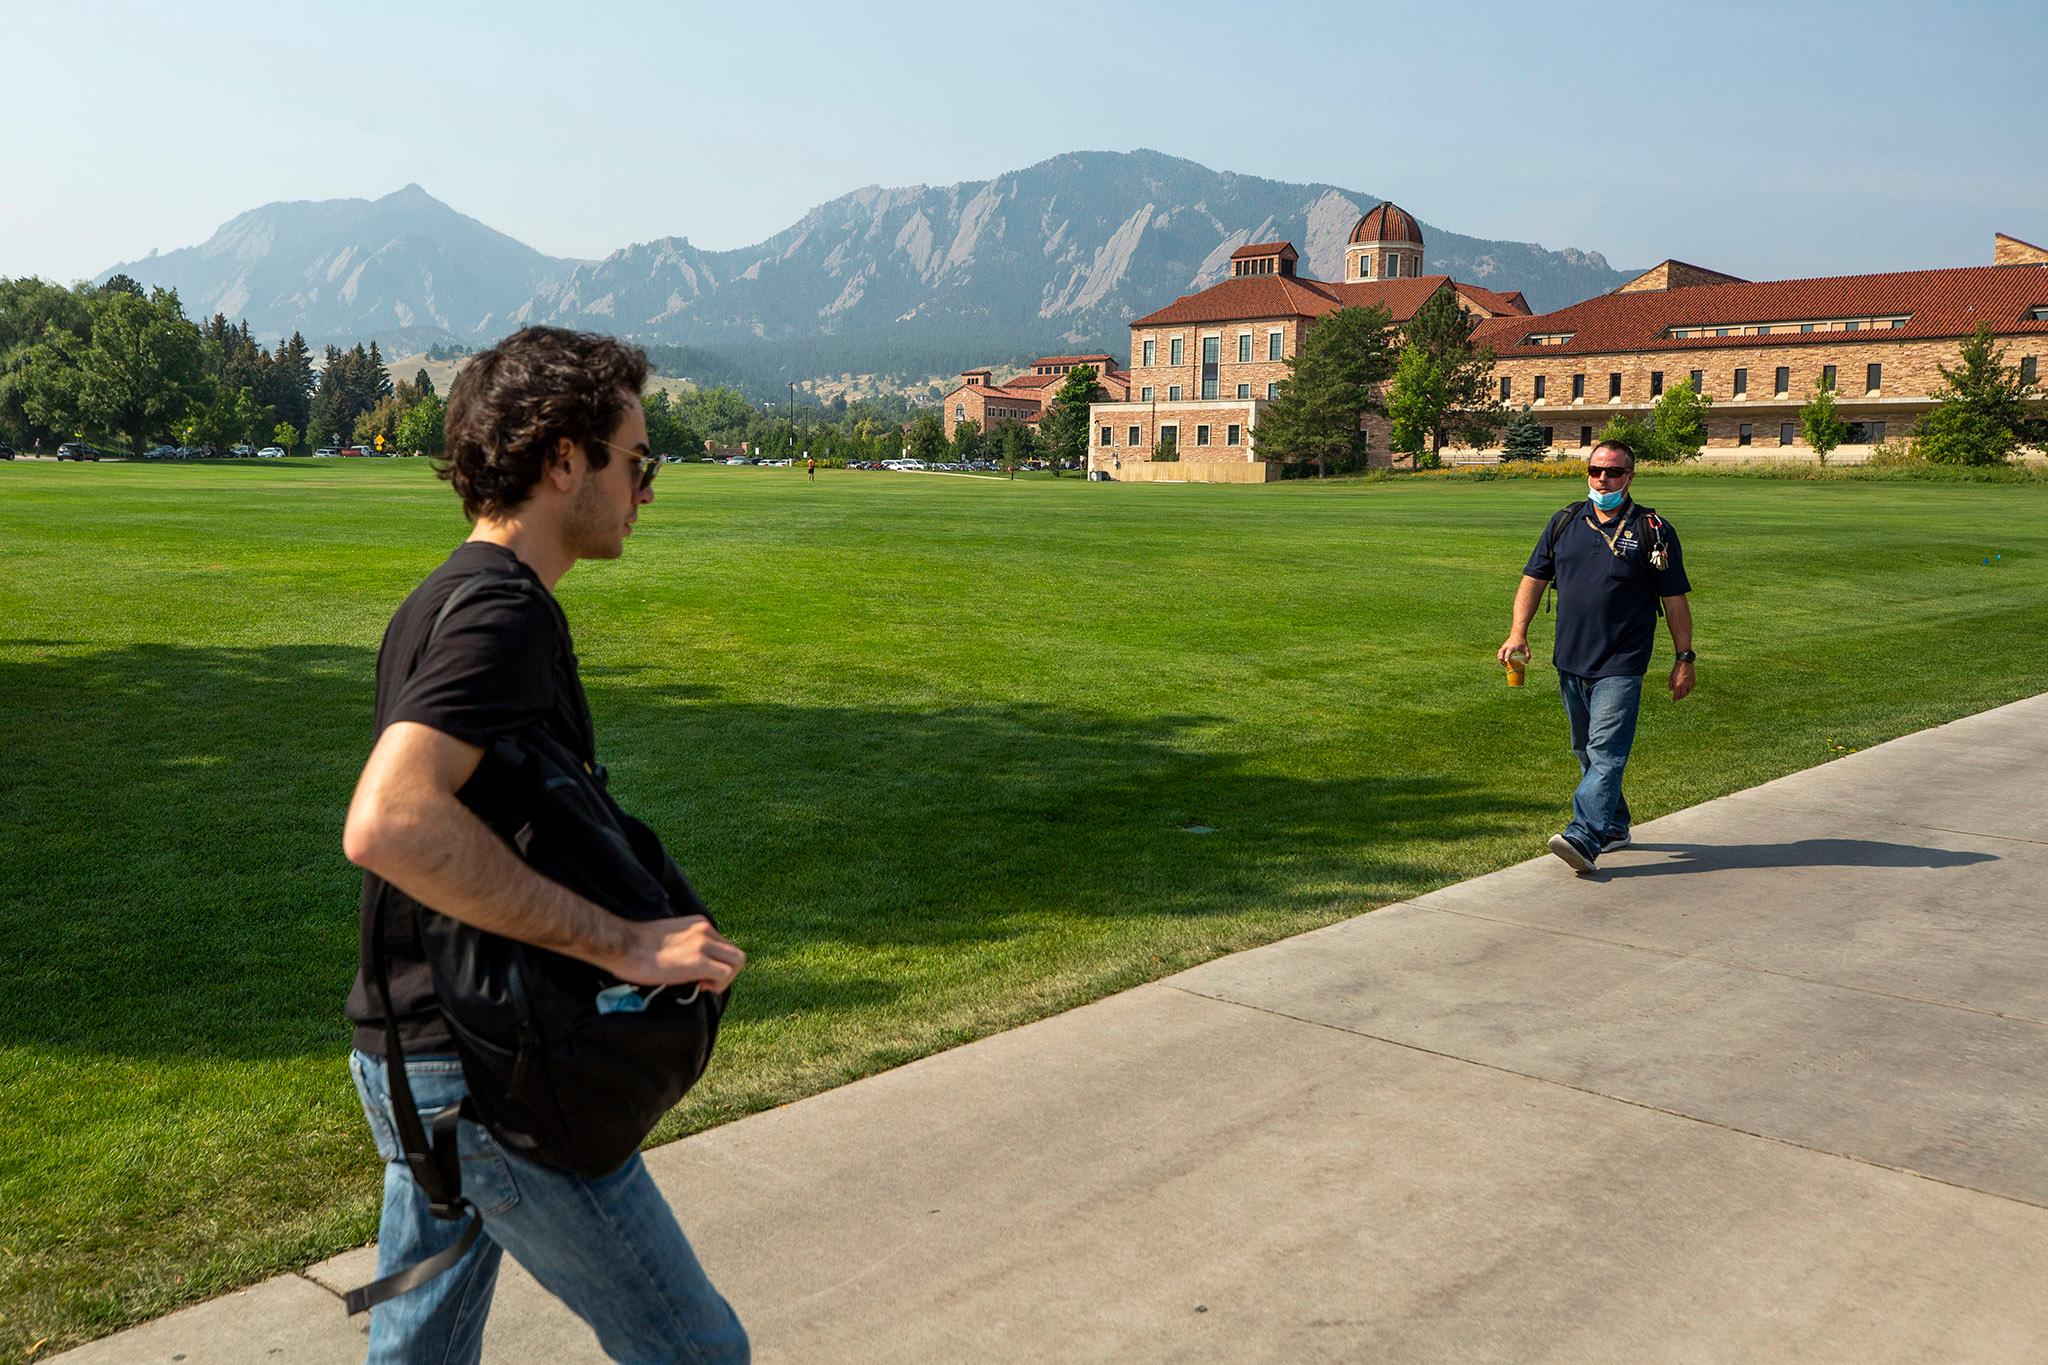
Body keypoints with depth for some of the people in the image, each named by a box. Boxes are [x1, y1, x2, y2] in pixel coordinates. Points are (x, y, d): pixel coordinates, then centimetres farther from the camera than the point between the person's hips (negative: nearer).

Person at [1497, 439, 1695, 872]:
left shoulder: (1653, 531, -1)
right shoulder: (1565, 523, 9)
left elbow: (1675, 600, 2)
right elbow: (1534, 578, 13)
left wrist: (1684, 658, 0)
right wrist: (1518, 633, 0)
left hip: (1621, 665, -5)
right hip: (1570, 660, 5)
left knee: (1606, 752, -15)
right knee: (1586, 752, 15)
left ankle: (1584, 838, -23)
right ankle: (1614, 827, 31)